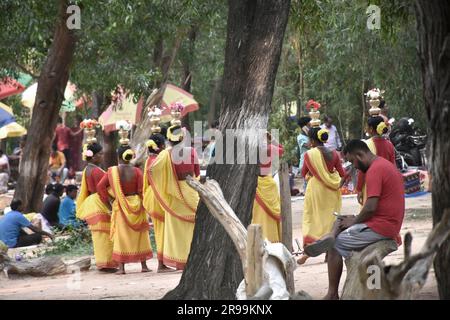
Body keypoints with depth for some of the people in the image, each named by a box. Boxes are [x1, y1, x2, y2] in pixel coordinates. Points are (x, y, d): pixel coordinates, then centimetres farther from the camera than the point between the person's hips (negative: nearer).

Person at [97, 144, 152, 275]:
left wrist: (108, 203, 0)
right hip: (136, 204, 0)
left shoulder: (112, 171, -5)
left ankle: (121, 267, 2)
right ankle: (143, 265, 14)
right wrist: (144, 205, 4)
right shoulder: (136, 171, -8)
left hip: (120, 206, 0)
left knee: (121, 236, 6)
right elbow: (141, 190, -9)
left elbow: (100, 186, -6)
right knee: (140, 236, 11)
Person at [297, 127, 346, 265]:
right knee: (330, 218, 12)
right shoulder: (334, 154, -3)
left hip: (315, 188, -3)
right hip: (331, 191, 3)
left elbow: (304, 173, 0)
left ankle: (307, 250, -2)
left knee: (311, 218, 4)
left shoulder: (309, 154, -11)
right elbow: (342, 174, 0)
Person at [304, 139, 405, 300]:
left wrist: (354, 221, -6)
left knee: (335, 245, -2)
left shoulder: (374, 170, -17)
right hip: (389, 224, 10)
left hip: (380, 227, -10)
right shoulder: (385, 164, 16)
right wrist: (356, 219, 12)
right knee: (340, 222, 19)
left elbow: (371, 207, -23)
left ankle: (332, 294, -2)